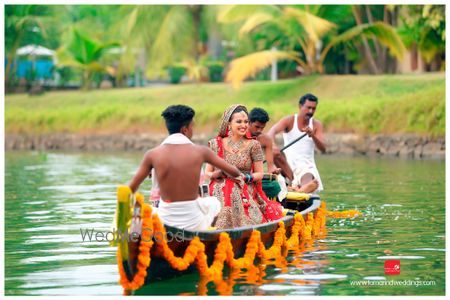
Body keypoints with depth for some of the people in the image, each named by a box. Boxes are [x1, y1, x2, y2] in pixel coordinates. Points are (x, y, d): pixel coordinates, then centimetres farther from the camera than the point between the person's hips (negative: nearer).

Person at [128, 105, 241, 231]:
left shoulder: (152, 155, -6)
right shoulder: (200, 151, -7)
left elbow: (131, 189, 1)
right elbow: (234, 172, 6)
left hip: (165, 223, 0)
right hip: (193, 224, 0)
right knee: (214, 202, 32)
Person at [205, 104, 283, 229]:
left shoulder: (253, 145, 4)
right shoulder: (216, 144, 7)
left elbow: (259, 174, 7)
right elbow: (207, 172, 11)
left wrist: (244, 178, -13)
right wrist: (216, 174, -12)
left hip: (246, 195, 0)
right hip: (220, 194, 0)